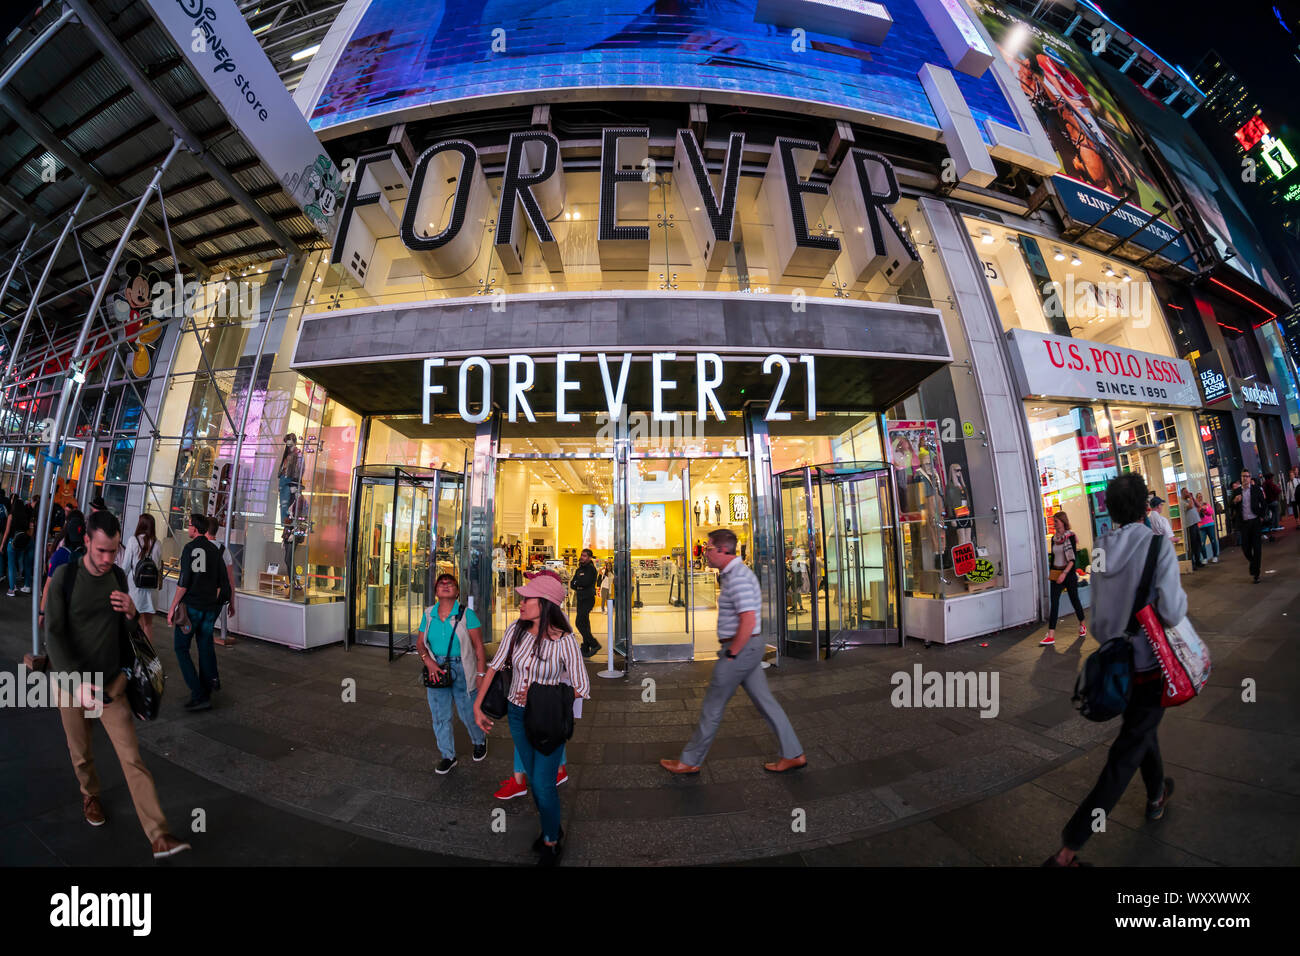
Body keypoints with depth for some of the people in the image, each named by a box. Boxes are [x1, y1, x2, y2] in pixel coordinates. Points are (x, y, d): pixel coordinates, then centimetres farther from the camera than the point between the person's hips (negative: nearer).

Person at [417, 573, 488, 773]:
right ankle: (448, 757, 33)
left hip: (461, 669, -4)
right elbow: (420, 643, 7)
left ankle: (480, 742, 39)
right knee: (440, 715, 12)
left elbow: (478, 646, -11)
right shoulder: (429, 615, 2)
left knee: (468, 713, 9)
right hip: (437, 669, 4)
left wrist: (480, 674, -14)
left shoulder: (466, 614, -11)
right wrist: (429, 661, -11)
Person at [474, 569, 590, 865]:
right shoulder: (517, 629, -12)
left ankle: (551, 844, 34)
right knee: (534, 778, 20)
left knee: (543, 784, 5)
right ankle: (552, 827, 47)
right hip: (517, 715, 5)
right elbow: (494, 666, -1)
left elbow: (582, 689, -17)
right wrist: (477, 706, 0)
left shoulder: (565, 640, -25)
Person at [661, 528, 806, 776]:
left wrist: (731, 654, -19)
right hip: (749, 647, 10)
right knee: (765, 701, 17)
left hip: (741, 648, -10)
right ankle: (793, 755, 26)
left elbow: (748, 621, -28)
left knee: (712, 708, 4)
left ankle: (689, 761, 19)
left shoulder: (738, 577, -22)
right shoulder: (733, 572, 10)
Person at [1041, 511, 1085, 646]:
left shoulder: (1071, 536, -9)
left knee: (1074, 599, 10)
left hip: (1068, 573, -4)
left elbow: (1073, 558, -15)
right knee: (1054, 602, -3)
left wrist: (1064, 573, -22)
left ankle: (1082, 625, 37)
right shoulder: (1054, 538, 8)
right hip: (1056, 573, 4)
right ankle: (1051, 635, -7)